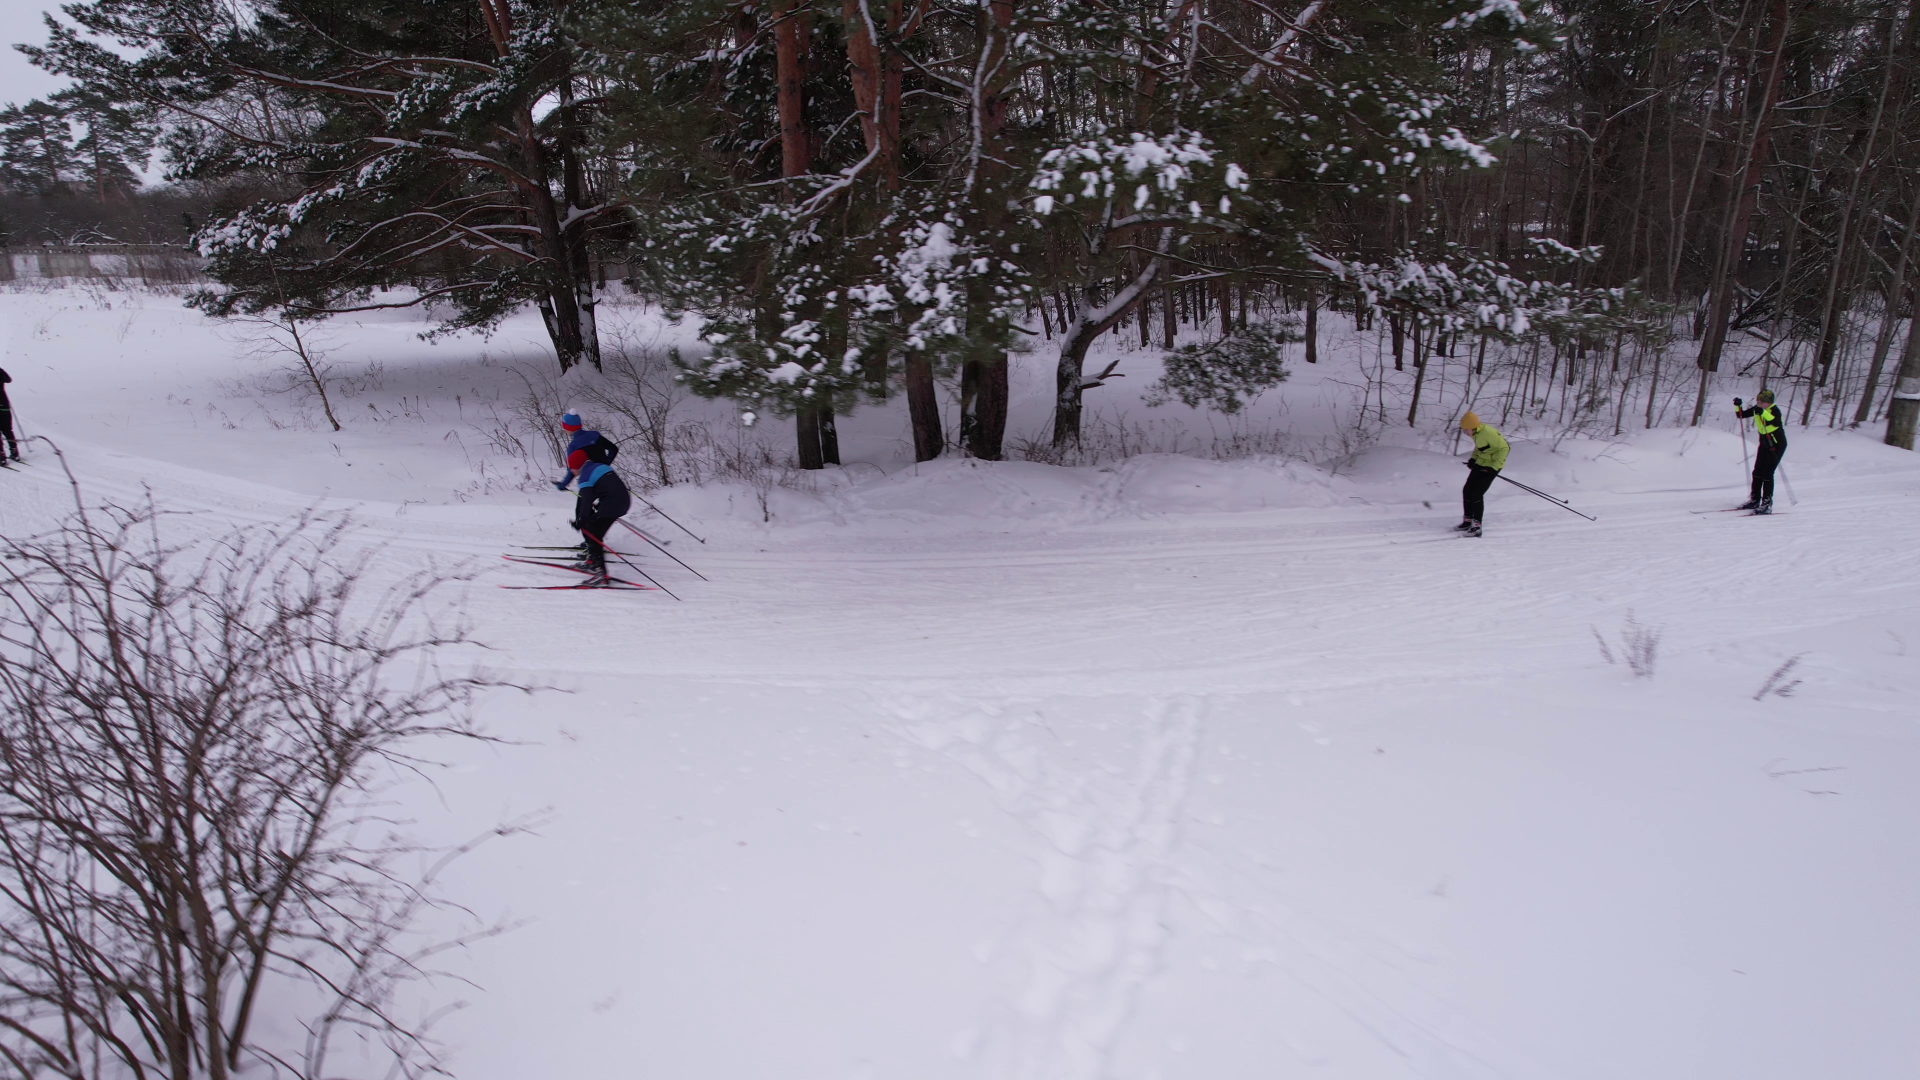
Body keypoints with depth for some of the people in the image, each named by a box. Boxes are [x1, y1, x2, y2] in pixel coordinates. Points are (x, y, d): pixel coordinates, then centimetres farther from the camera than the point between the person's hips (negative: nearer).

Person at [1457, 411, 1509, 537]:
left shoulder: (1488, 432, -27)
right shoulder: (1475, 432, -1)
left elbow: (1504, 448, -20)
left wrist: (1494, 467, -21)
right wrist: (1473, 458, 6)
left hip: (1492, 465, -8)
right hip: (1481, 463, 8)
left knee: (1477, 494, -13)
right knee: (1467, 491, 7)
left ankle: (1476, 526, -5)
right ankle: (1468, 521, 21)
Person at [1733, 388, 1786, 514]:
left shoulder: (1774, 410, -21)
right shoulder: (1756, 409, -1)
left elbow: (1776, 423, -41)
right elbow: (1741, 415, 7)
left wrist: (1764, 413, -50)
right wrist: (1737, 406, -12)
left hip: (1777, 445, -7)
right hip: (1764, 444, 7)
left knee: (1767, 473, -13)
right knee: (1757, 472, 7)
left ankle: (1767, 504, -11)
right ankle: (1754, 500, 17)